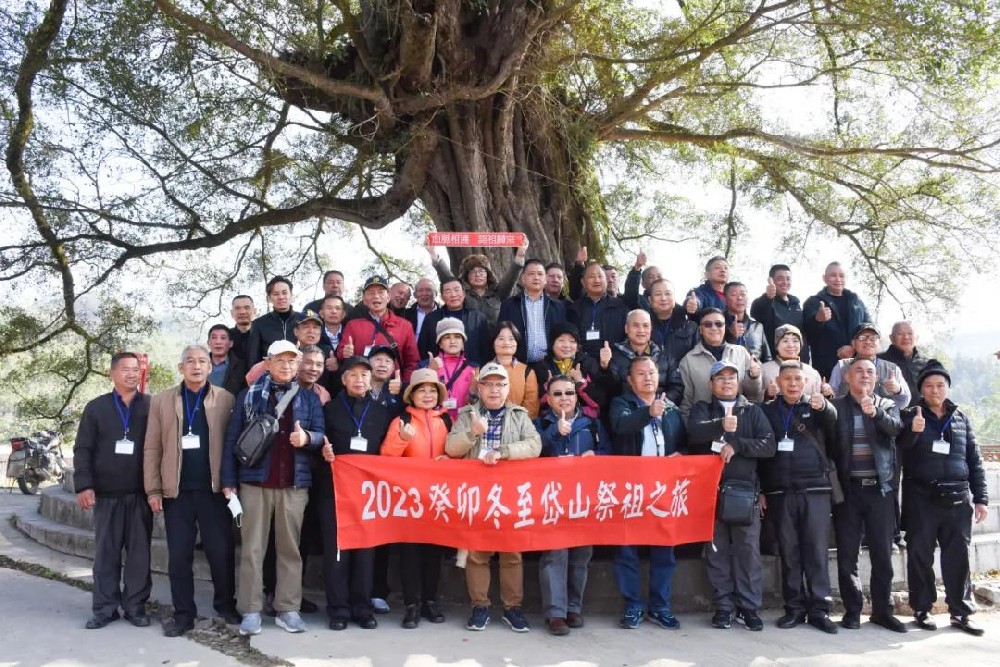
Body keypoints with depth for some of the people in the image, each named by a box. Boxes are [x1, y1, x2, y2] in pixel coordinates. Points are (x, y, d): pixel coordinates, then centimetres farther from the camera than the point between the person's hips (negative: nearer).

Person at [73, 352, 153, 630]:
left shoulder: (152, 406, 3)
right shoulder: (96, 407, 5)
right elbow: (83, 449, 4)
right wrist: (83, 485, -6)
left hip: (140, 494, 0)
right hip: (106, 495, 1)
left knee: (139, 552, 4)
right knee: (106, 553, 6)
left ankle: (135, 605, 13)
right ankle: (105, 607, 14)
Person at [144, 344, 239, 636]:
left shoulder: (225, 399, 3)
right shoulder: (161, 401, 7)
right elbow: (152, 449, 5)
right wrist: (153, 490, -1)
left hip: (215, 489, -1)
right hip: (177, 491, 2)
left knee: (221, 552, 4)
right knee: (179, 555, 6)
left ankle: (226, 605, 21)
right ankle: (184, 614, 17)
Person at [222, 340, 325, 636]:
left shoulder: (309, 398, 10)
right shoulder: (249, 395, 6)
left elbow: (320, 434, 5)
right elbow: (232, 438, 4)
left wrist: (307, 438, -19)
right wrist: (229, 481, -2)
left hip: (294, 484, 1)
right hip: (254, 482, -1)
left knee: (290, 548, 5)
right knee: (252, 548, 1)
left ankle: (288, 609, 12)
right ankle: (251, 610, 7)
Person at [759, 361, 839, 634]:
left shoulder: (817, 408, 7)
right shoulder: (767, 411, 10)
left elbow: (836, 425, -16)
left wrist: (824, 407, -38)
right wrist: (760, 491, 4)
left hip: (815, 490, -1)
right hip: (780, 492, 1)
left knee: (816, 550, 0)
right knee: (788, 551, 5)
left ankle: (819, 609, 6)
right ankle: (794, 608, 12)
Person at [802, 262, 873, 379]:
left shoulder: (856, 301, 18)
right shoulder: (813, 302, 8)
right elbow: (806, 331, -7)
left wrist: (855, 347, -8)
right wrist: (817, 320, -31)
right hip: (826, 367, -3)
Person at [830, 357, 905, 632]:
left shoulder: (887, 405, 9)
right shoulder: (836, 406, 3)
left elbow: (895, 427, -12)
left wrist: (876, 413, -31)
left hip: (879, 488, 1)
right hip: (848, 489, -1)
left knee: (883, 553, 6)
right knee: (847, 555, 3)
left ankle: (882, 610, 18)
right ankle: (852, 610, 14)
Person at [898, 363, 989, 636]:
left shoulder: (961, 419, 12)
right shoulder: (910, 416, 4)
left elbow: (975, 460, 14)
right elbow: (900, 447, -12)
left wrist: (980, 498, 7)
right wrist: (913, 431, -33)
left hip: (957, 499, 2)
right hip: (921, 499, -2)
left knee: (958, 556, 4)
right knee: (920, 555, 2)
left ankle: (961, 611, 14)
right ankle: (922, 609, 12)